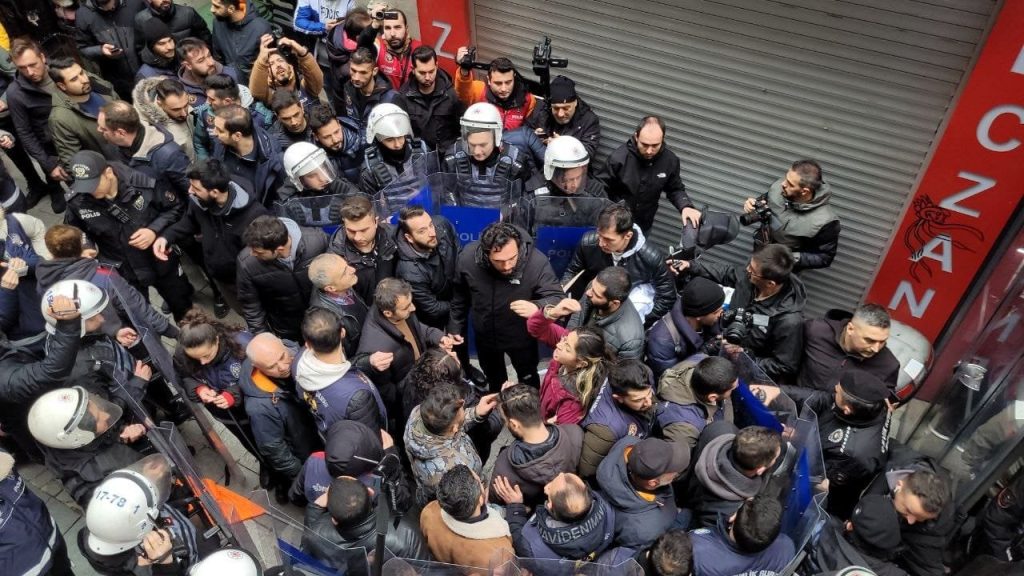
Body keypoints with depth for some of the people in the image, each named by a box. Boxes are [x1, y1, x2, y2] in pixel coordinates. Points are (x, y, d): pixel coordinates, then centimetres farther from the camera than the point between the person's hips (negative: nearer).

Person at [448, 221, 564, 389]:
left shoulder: (536, 262, -37)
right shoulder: (468, 258, -27)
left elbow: (557, 297, -34)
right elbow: (460, 298, -9)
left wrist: (537, 306, -56)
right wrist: (454, 330, 0)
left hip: (521, 336, -2)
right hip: (485, 335, 2)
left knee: (528, 378, 27)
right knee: (493, 378, 32)